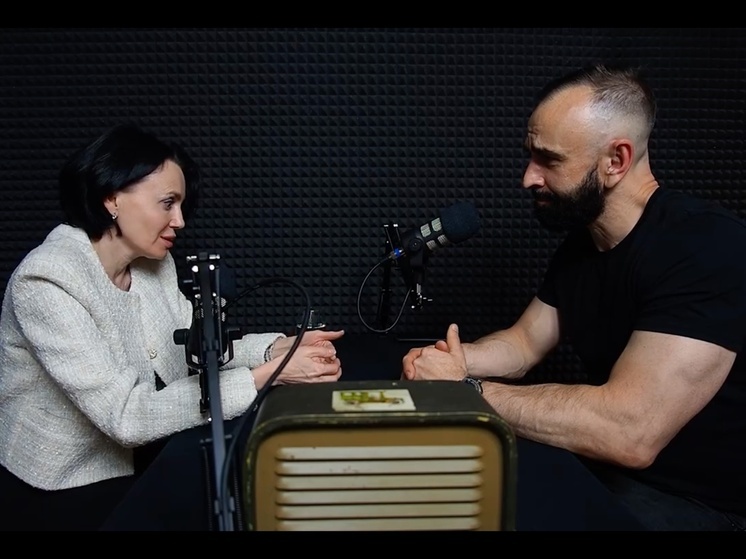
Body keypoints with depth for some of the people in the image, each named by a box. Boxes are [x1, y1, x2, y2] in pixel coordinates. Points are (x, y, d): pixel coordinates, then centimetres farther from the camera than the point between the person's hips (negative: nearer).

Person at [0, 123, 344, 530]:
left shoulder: (154, 262, -2)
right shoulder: (46, 283, -26)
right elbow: (126, 416, -30)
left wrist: (278, 348, -19)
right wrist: (268, 375, -32)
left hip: (135, 463, 6)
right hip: (59, 492, -6)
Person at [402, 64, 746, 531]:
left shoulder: (708, 248, -26)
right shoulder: (581, 241, 2)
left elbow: (630, 430, -35)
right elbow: (525, 342, 9)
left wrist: (466, 388, -26)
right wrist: (451, 358, -12)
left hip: (702, 500, -7)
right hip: (606, 460, 7)